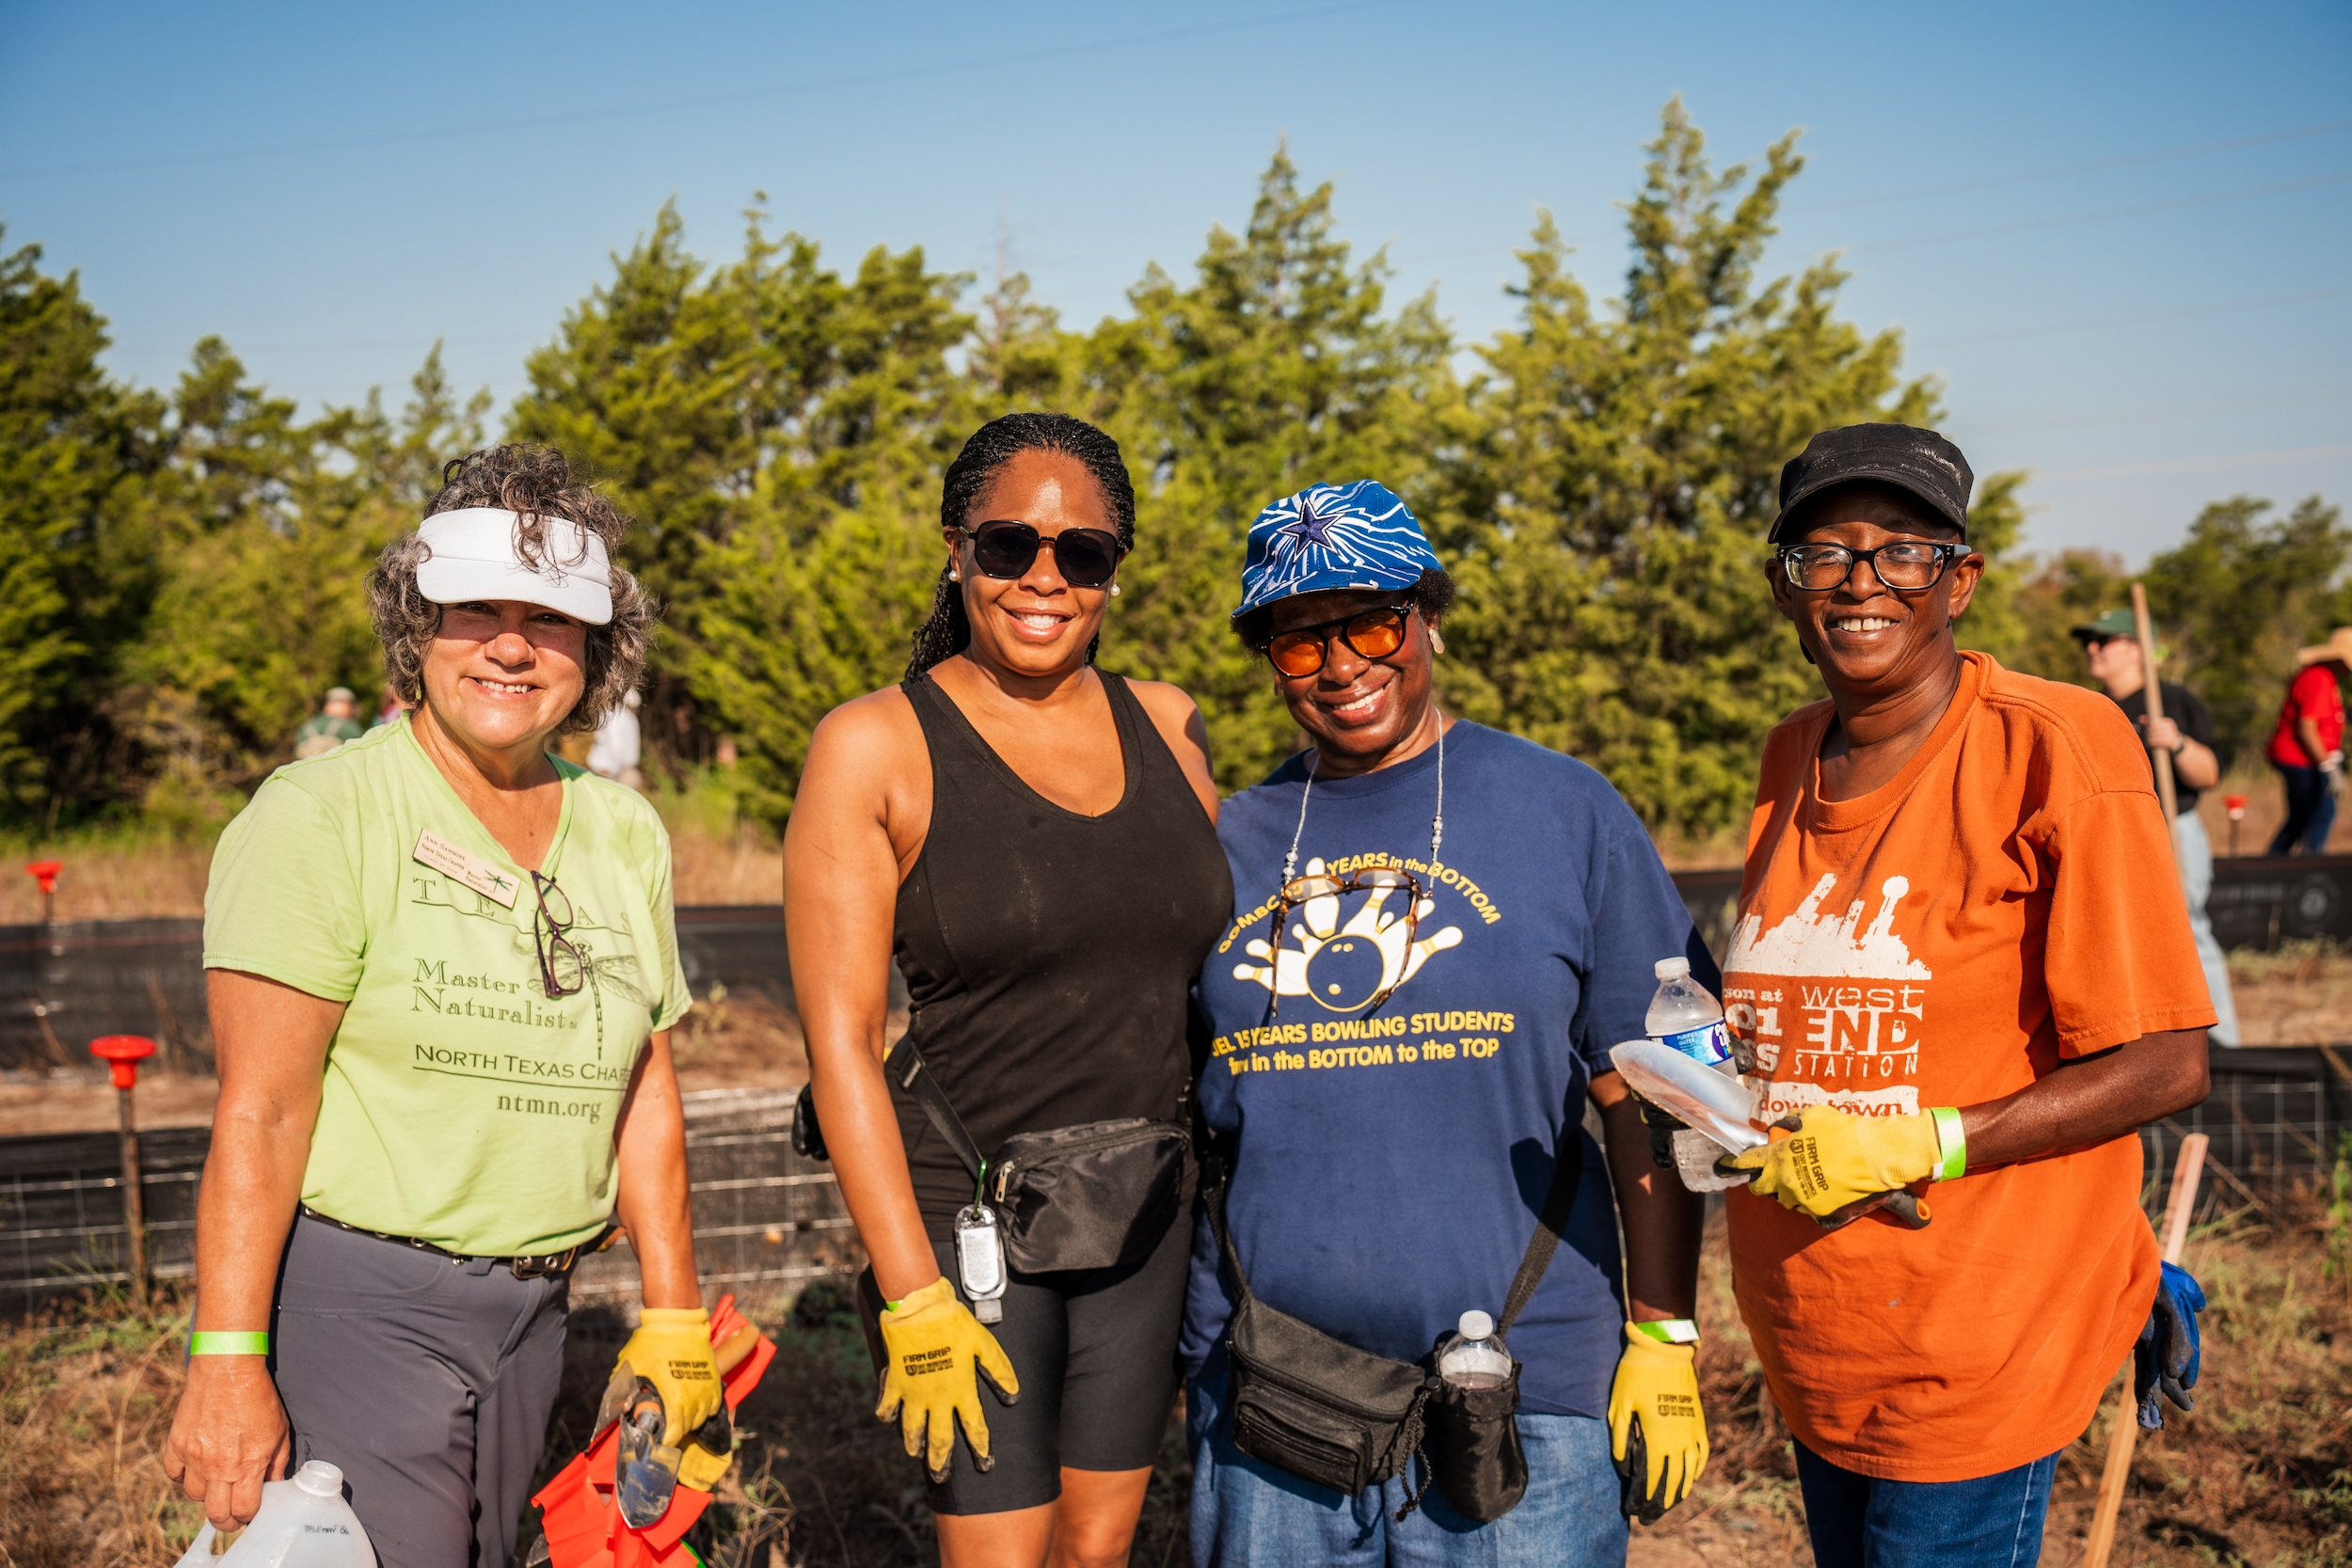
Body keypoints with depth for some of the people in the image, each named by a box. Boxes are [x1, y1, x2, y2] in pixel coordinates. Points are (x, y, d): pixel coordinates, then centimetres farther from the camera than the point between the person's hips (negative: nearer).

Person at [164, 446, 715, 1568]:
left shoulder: (625, 834, 8)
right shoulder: (320, 816, -10)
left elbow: (642, 1093, 12)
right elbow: (260, 1111, -15)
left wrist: (673, 1319, 13)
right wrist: (228, 1357, -19)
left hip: (532, 1309, 6)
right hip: (353, 1296, -6)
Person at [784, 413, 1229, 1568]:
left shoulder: (1169, 729, 5)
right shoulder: (874, 748, -8)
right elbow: (839, 1036, -11)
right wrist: (914, 1299, -16)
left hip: (1150, 1214, 5)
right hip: (964, 1212, -4)